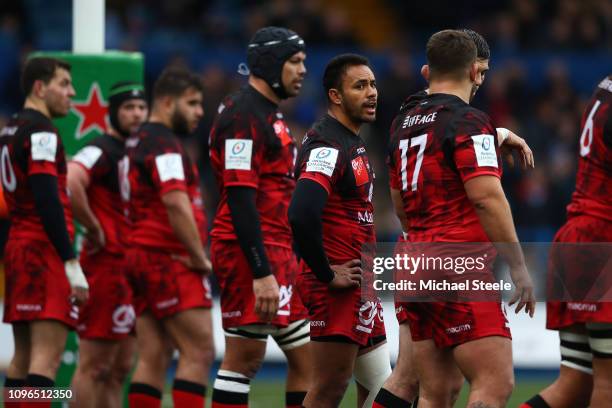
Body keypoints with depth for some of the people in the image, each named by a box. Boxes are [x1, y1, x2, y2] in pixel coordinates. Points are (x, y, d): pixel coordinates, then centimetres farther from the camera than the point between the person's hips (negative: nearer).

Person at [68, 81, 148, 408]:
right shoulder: (101, 150, -11)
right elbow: (69, 184, -30)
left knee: (119, 369, 11)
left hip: (133, 268, 9)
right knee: (94, 366, -8)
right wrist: (93, 229, -20)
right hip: (108, 266, -9)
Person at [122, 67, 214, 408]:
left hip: (142, 255, 10)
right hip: (171, 261, -10)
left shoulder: (137, 142, 20)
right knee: (199, 352, -11)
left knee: (153, 358, 6)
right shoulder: (164, 144, -12)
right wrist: (200, 257, -15)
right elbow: (176, 204, -22)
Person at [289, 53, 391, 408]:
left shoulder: (355, 145, 16)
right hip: (338, 286, -10)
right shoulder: (328, 147, -16)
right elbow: (302, 216, -30)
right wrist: (327, 275, -21)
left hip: (360, 286, 10)